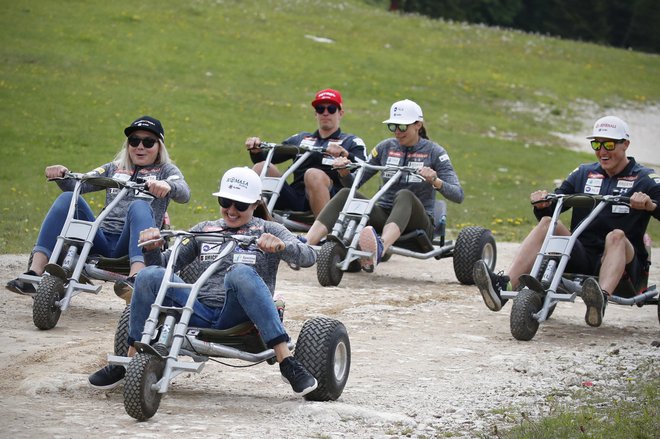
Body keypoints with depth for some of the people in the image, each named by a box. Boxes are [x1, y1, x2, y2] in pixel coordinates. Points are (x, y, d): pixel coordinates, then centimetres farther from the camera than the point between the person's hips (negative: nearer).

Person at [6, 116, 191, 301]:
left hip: (129, 245, -3)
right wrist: (62, 174, -10)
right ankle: (35, 273, -31)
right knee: (68, 199, -16)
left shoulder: (165, 170, 16)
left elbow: (184, 193, -6)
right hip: (102, 241, 4)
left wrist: (167, 186, -29)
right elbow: (78, 184, 13)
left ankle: (135, 278, -57)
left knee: (139, 206, -32)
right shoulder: (114, 168, 26)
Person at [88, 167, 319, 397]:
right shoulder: (205, 229, 23)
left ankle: (287, 363, -38)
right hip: (202, 313, 3)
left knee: (241, 273, -36)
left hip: (237, 318, -3)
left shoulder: (267, 230, 12)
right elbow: (166, 263, 19)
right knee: (150, 276, -18)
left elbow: (308, 257, -3)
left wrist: (281, 246, -24)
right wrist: (152, 249, -4)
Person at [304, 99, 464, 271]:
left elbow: (458, 195, -10)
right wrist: (344, 172, -10)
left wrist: (435, 181, -29)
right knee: (346, 194, -21)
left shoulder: (434, 152, 0)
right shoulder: (385, 147, 11)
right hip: (384, 215, 4)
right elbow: (355, 183, 13)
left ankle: (379, 250, -66)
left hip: (418, 222, -4)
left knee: (404, 195, -37)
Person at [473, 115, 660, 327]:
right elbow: (553, 204, 12)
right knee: (547, 222, -18)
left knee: (616, 236, -35)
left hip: (623, 262, -4)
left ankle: (601, 300, -61)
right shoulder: (584, 173, 17)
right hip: (581, 258, 4)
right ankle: (504, 285, -39)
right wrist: (542, 204, -11)